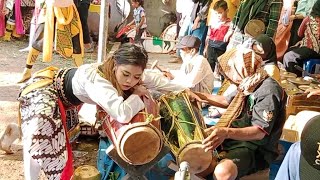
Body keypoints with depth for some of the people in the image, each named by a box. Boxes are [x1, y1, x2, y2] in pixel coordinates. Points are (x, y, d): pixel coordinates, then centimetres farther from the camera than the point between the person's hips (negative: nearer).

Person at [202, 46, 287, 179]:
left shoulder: (268, 90, -22)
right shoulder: (249, 84, 8)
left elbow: (260, 132, -28)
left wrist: (226, 133, -43)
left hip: (256, 149, -10)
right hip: (235, 138, 10)